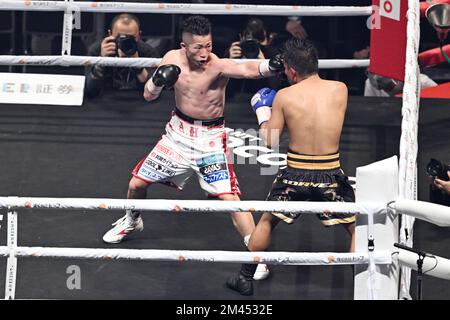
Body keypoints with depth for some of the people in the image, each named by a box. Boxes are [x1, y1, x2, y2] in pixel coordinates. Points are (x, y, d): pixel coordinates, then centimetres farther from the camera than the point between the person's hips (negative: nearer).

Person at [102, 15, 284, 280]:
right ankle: (132, 221, 45)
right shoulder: (173, 59, -10)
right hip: (179, 132, 5)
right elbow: (149, 96, -2)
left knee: (229, 197, -15)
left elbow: (248, 70, -46)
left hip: (210, 138, -4)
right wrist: (159, 81, -25)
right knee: (137, 183, 12)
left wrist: (271, 65, -67)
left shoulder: (218, 65, -25)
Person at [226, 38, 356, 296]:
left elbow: (270, 141, 0)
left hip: (295, 173, 1)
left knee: (266, 221, 24)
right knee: (358, 227, 19)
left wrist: (262, 113, 17)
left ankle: (245, 279, 33)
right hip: (330, 175, 0)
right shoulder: (340, 89, -3)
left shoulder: (284, 96, -6)